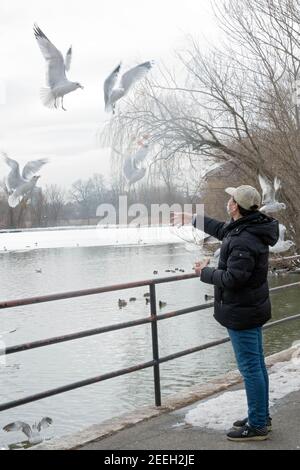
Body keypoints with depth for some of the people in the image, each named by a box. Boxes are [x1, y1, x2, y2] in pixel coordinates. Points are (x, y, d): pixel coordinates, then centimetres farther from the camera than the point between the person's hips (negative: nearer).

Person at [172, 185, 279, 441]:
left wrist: (206, 272, -11)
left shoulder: (243, 241, -26)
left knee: (250, 368, -2)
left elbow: (233, 278, -28)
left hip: (242, 314, -10)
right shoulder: (250, 228, 6)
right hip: (254, 309, 10)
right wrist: (193, 218, 33)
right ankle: (261, 417, 30)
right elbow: (222, 230, 25)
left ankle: (257, 426, 7)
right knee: (257, 365, 18)